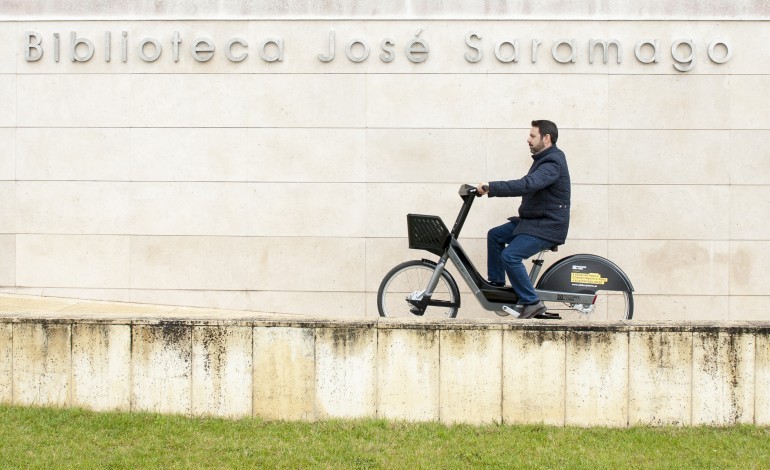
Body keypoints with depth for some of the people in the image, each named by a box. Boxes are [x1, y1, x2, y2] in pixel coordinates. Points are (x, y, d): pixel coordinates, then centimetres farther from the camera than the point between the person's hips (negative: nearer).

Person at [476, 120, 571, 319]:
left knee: (510, 256, -22)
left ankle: (532, 302, -14)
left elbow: (526, 185, -35)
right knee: (495, 235, 13)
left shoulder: (552, 163, -21)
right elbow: (526, 185, 17)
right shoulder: (544, 159, 14)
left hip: (547, 227, -11)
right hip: (532, 220, 11)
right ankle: (497, 285, 19)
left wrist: (490, 187, -36)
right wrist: (491, 189, 7)